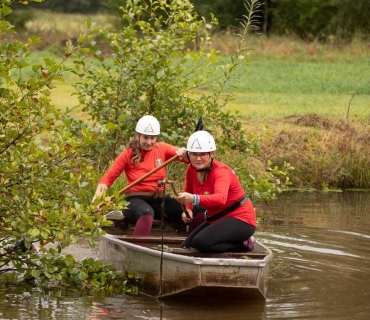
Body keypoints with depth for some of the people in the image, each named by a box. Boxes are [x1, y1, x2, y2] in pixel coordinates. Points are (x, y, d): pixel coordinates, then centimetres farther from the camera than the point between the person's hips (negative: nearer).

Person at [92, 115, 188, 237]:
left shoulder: (162, 149, 7)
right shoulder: (129, 153, 1)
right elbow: (110, 175, 0)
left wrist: (184, 153, -24)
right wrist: (99, 192, -19)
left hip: (159, 199, 4)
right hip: (136, 199, -4)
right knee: (146, 213, -41)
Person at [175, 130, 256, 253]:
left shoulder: (221, 171, -25)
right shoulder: (191, 169, -3)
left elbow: (221, 199, -46)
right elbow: (189, 194, 11)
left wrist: (194, 199, -65)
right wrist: (188, 210, -13)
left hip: (240, 219, -9)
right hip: (216, 219, 9)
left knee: (201, 242, -30)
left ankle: (243, 244, -8)